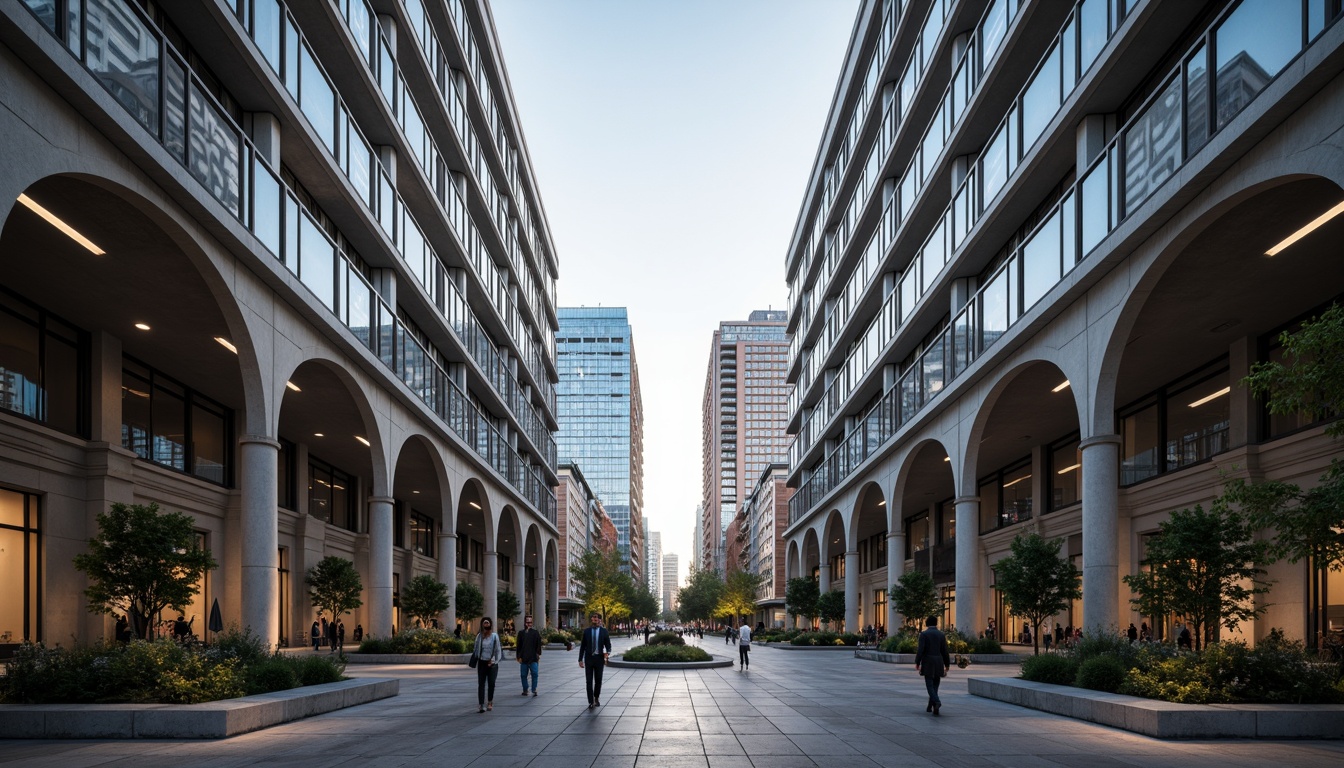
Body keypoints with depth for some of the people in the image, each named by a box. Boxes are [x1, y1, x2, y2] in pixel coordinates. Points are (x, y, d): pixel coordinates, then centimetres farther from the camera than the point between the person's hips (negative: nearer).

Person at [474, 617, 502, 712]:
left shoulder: (494, 636, -3)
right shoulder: (479, 636, -1)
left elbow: (498, 650, 0)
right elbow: (476, 649, 9)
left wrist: (494, 661, -5)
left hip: (492, 664, -1)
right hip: (482, 663, 1)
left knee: (491, 683, 0)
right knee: (481, 684, -4)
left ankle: (490, 702, 22)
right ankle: (481, 705, -5)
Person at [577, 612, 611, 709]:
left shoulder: (604, 631, 1)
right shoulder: (586, 631, 3)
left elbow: (608, 645, 1)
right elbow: (583, 646, 5)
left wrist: (607, 653, -20)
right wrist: (580, 659, 0)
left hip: (599, 658, 0)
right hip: (589, 658, 0)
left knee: (598, 680, 8)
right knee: (589, 681, -3)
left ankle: (596, 698, 28)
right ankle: (591, 702, 0)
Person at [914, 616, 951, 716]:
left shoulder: (923, 634, -6)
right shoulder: (941, 635, 4)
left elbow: (920, 650, -13)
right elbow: (945, 651, 4)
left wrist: (917, 663, -7)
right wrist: (947, 666, 11)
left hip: (927, 663, -3)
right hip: (939, 663, 3)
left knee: (930, 686, -2)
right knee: (935, 685, 13)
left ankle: (937, 702, -26)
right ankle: (930, 707, 17)